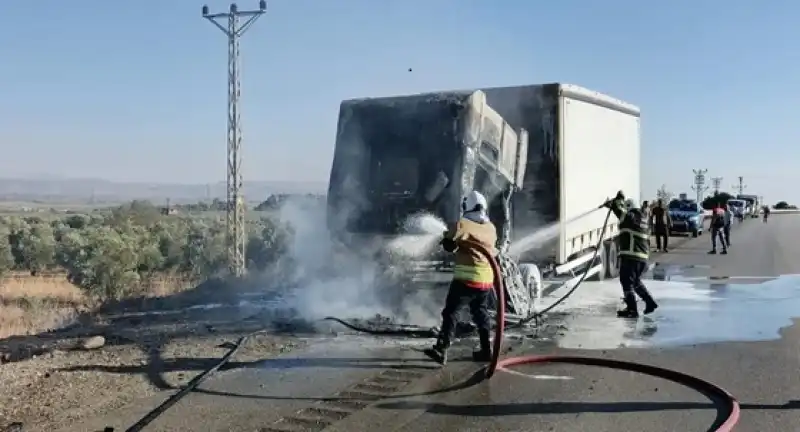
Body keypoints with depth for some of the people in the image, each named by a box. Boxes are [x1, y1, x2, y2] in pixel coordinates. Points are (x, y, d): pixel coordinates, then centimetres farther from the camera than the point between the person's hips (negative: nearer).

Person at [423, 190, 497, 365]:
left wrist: (448, 236, 14)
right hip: (487, 280, 6)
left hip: (467, 279, -6)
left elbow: (448, 245, -8)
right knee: (481, 313, 19)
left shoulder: (463, 224, -8)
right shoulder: (491, 227, 9)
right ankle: (486, 350, 20)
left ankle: (441, 350, -6)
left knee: (451, 312, -1)